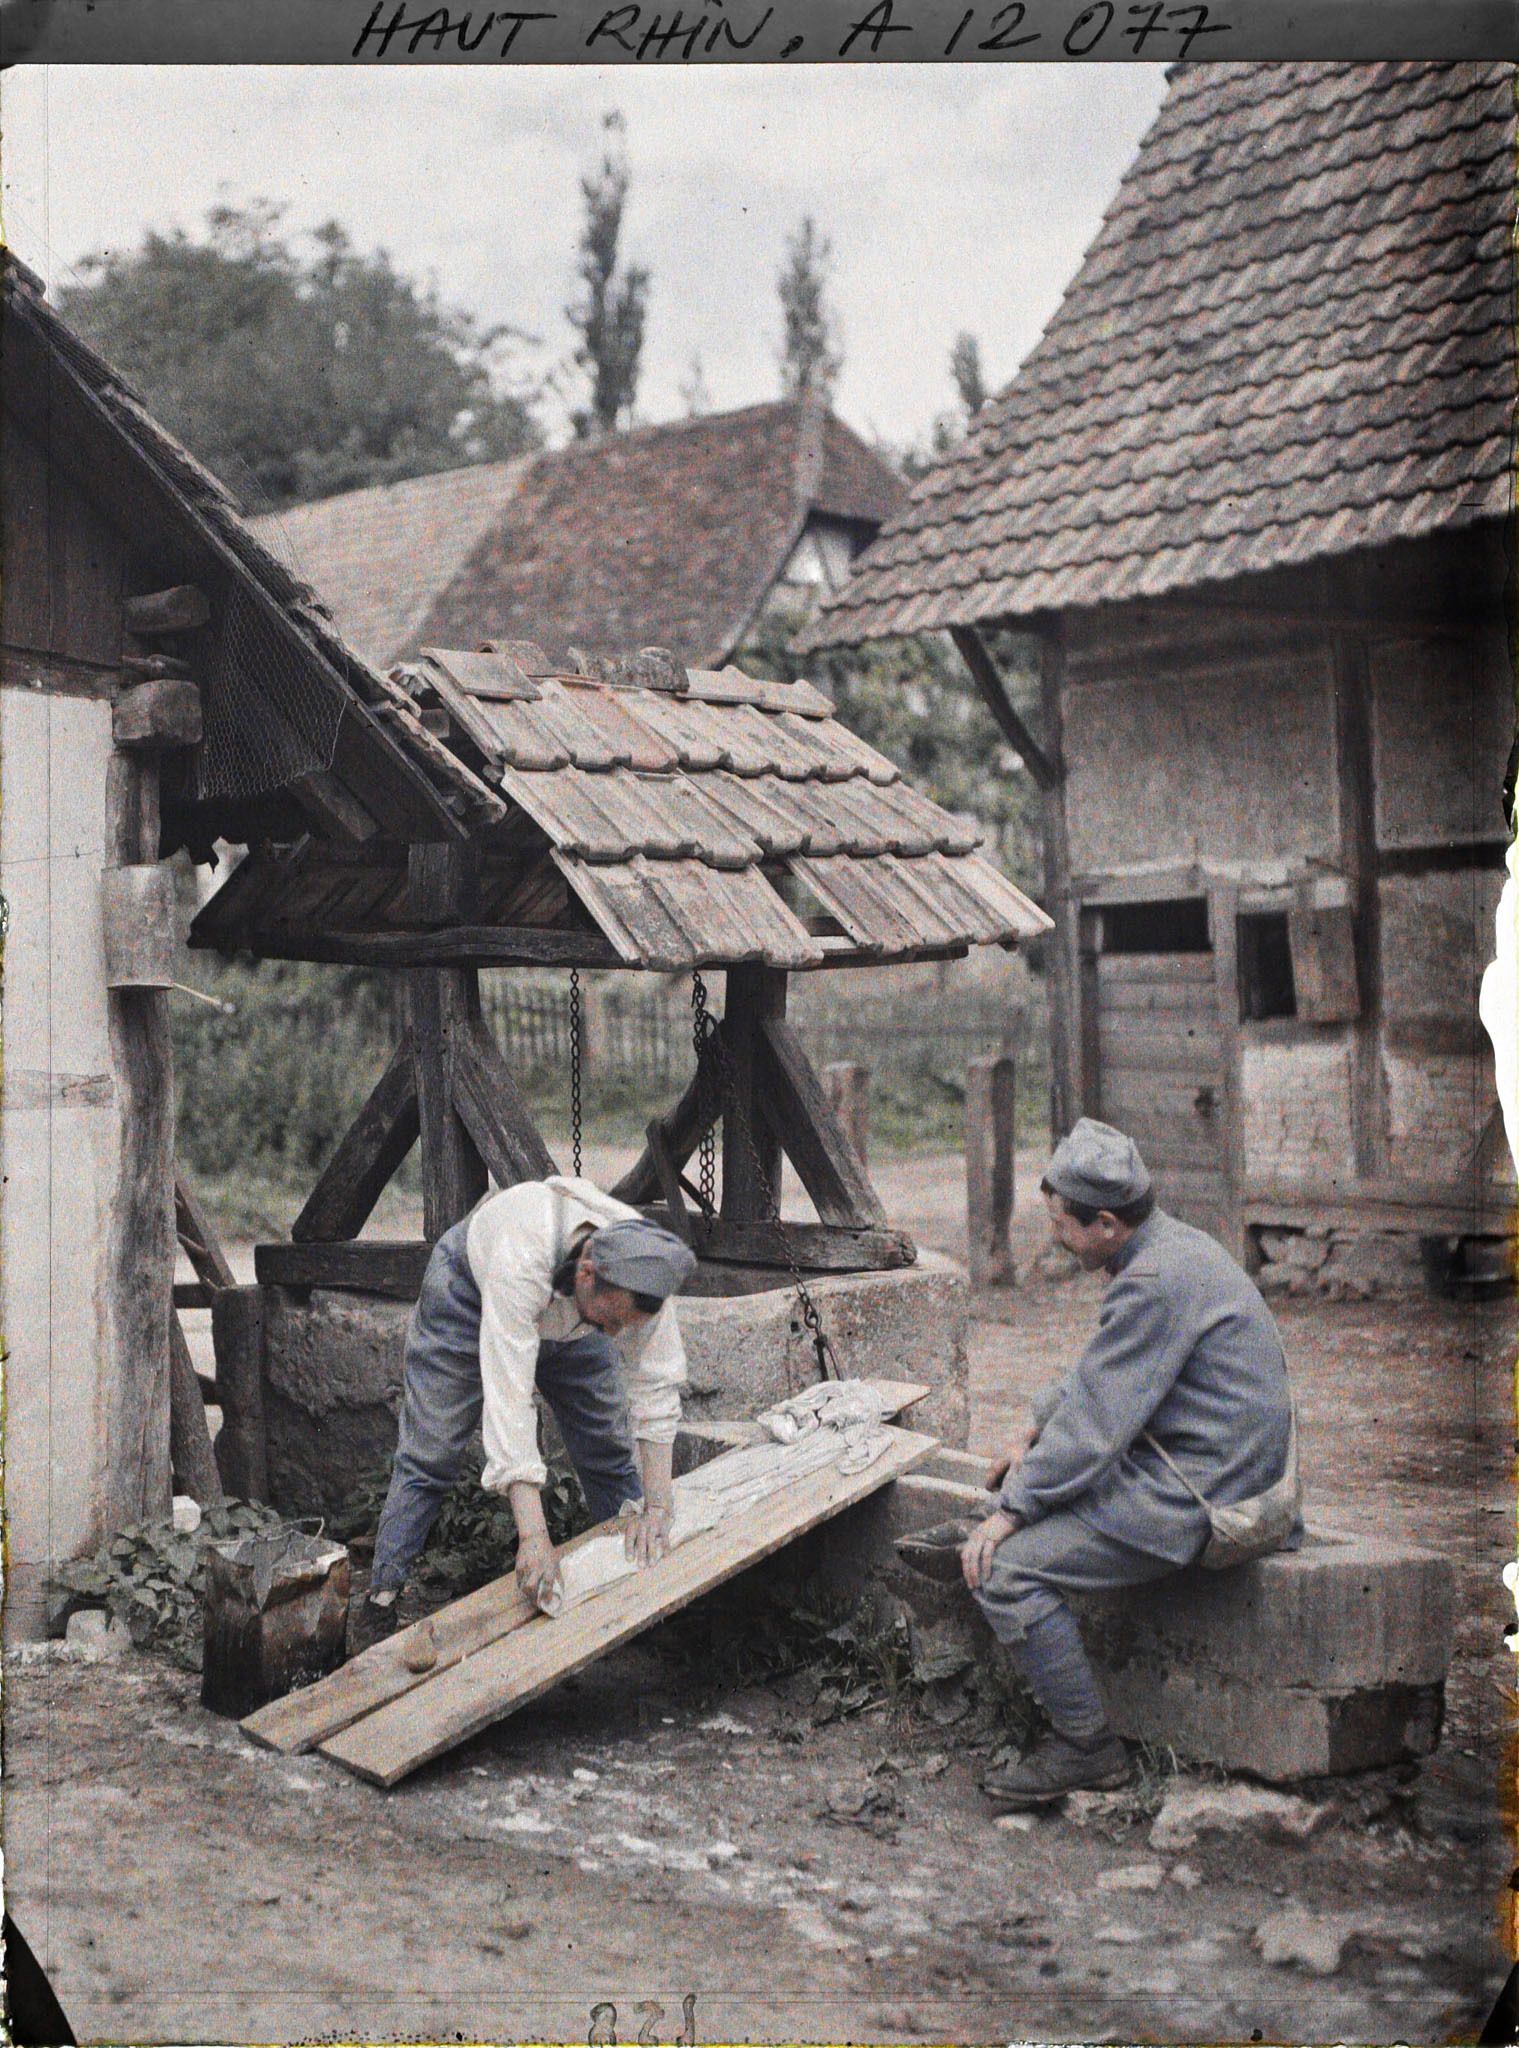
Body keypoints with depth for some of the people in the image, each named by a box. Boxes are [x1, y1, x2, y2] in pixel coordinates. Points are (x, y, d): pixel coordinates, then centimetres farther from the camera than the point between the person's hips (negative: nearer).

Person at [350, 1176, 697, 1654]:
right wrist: (534, 1537, -54)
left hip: (567, 1318, 4)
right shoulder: (521, 1262, -48)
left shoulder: (642, 1263, -34)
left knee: (610, 1451, 3)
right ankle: (381, 1598, 6)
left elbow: (656, 1386, -25)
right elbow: (508, 1396, -51)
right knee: (430, 1454, -5)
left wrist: (655, 1507, -28)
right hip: (470, 1288, -4)